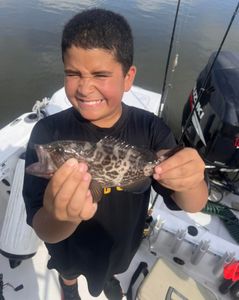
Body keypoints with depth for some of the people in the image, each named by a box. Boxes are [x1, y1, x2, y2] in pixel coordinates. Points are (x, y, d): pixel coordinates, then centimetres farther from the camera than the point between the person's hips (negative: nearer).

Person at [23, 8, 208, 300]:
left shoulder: (151, 128, -25)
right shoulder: (48, 132, -30)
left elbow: (192, 206, -22)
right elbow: (44, 232, -30)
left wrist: (190, 184, -45)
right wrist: (59, 217, -54)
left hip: (123, 241, 2)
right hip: (70, 246, -1)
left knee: (111, 268, 36)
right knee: (69, 271, 34)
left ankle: (107, 276, 74)